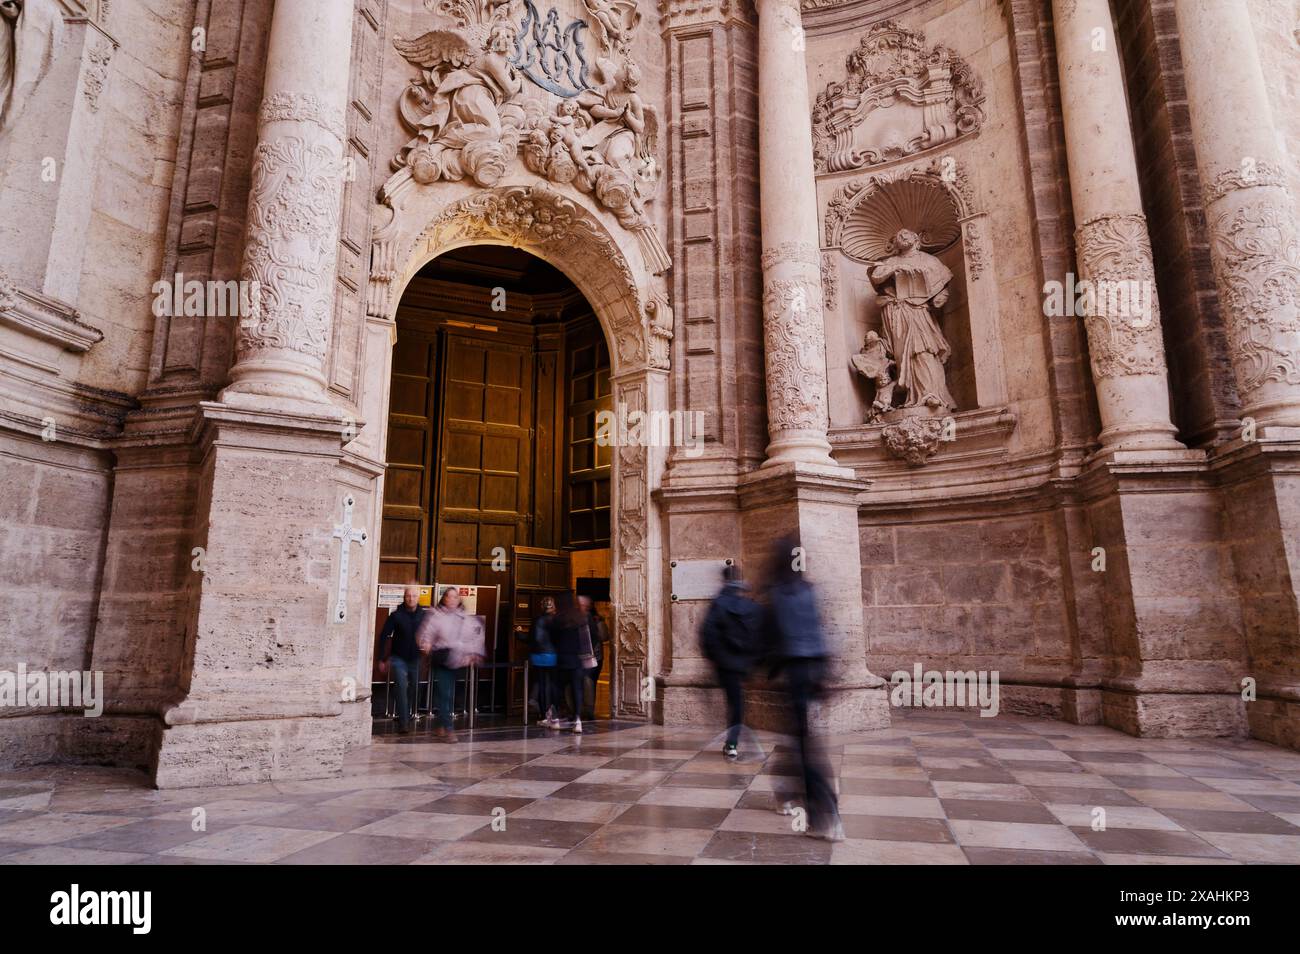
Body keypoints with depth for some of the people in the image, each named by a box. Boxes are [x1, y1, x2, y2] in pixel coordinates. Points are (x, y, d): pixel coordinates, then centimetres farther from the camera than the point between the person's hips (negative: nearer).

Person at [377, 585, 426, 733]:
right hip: (399, 658, -3)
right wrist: (382, 659, -6)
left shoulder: (424, 616, -3)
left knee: (414, 690, 13)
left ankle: (406, 718, 33)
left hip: (415, 659, 3)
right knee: (402, 688, -12)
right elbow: (384, 636, -5)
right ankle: (403, 723, -6)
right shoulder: (396, 615, -10)